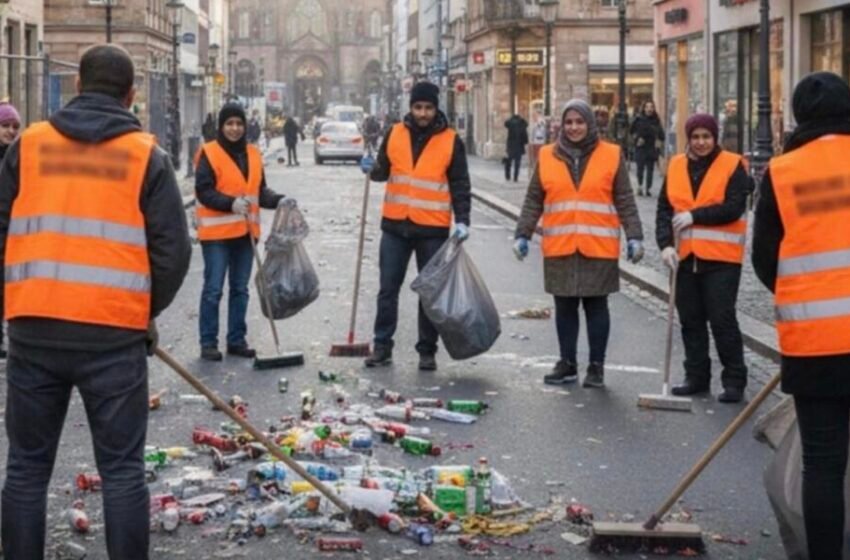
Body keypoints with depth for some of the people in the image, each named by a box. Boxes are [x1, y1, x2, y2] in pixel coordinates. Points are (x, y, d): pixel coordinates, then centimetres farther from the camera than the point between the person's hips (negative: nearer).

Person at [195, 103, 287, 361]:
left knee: (240, 289, 12)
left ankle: (237, 340, 21)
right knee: (213, 289, -2)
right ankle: (208, 343, 6)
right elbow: (203, 191, -12)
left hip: (245, 231, 6)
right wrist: (231, 203, -25)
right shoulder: (209, 153, -7)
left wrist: (279, 200, -6)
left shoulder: (253, 154, 10)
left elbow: (260, 190, 13)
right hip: (217, 233, -6)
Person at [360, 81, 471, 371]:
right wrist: (373, 169, -8)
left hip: (432, 228, -2)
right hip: (395, 225, 2)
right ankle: (382, 346, 14)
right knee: (388, 288, 5)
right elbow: (384, 171, 15)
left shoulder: (450, 140, -2)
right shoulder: (395, 134, 4)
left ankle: (427, 351, 15)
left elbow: (460, 184, 0)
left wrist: (462, 220, -11)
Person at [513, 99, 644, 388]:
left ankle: (596, 366, 11)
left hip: (599, 247, -2)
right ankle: (567, 363, 17)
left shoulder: (611, 156, 3)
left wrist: (634, 237, -2)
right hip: (559, 248, 2)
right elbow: (533, 202, 10)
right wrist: (523, 234, 3)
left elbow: (625, 202, 3)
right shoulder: (547, 156, 7)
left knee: (596, 306, 3)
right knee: (565, 307, 7)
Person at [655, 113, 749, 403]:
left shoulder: (733, 165, -4)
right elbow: (664, 208, 3)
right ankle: (696, 377, 21)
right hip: (684, 257, 5)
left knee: (722, 319, -4)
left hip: (720, 258, -5)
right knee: (690, 320, 11)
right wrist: (666, 243, -11)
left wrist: (694, 215, -18)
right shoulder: (676, 166, 8)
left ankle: (734, 380, 4)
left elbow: (734, 207, -14)